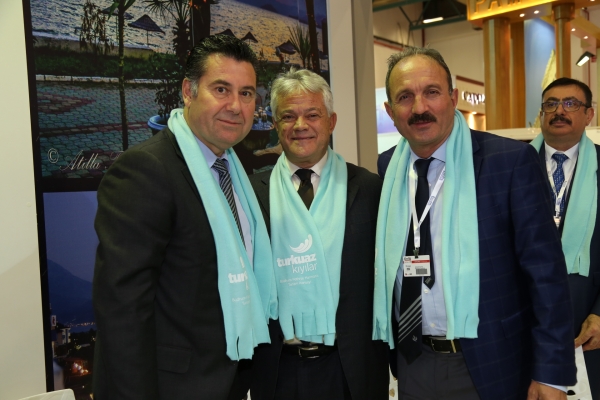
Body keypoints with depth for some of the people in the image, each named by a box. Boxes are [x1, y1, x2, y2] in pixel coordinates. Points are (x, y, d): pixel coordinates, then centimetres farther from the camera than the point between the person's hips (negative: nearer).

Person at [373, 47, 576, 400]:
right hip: (411, 361, 3)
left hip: (488, 365, -3)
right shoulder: (386, 168, 0)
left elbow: (546, 273, -11)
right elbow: (385, 263, 6)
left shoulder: (511, 161, -12)